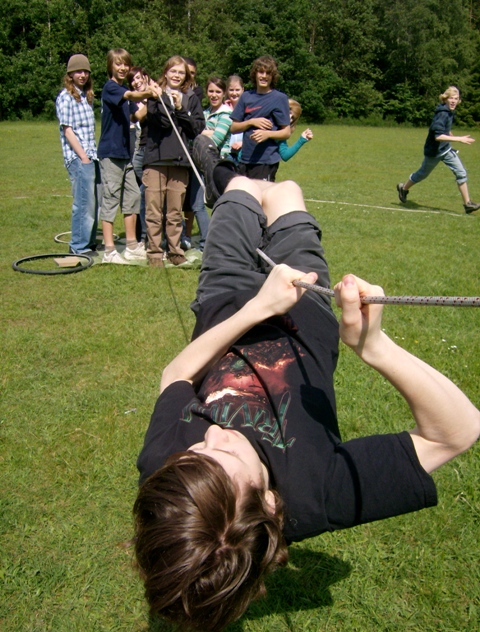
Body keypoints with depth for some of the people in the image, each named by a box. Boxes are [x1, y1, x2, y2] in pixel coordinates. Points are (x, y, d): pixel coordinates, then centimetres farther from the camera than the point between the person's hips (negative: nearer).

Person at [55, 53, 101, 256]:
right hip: (78, 157, -8)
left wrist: (93, 154, 11)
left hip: (91, 157, 8)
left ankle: (90, 242, 21)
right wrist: (83, 157, -14)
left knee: (95, 201, 10)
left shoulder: (87, 96, 19)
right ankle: (79, 246, 2)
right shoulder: (66, 97, -4)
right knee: (83, 203, -6)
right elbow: (67, 131, -10)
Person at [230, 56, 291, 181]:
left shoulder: (280, 98, 0)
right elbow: (234, 128, 11)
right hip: (245, 160, 5)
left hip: (266, 161, -4)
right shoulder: (246, 97, 12)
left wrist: (267, 134, -20)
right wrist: (252, 122, -6)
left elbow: (286, 133, -2)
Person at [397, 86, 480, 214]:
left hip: (446, 149, 8)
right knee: (423, 173, 13)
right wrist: (459, 139, -36)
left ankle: (467, 203, 0)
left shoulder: (450, 112, 3)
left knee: (461, 173, -2)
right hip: (433, 151, -8)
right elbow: (438, 136, -35)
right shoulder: (442, 114, -25)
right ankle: (403, 188, 40)